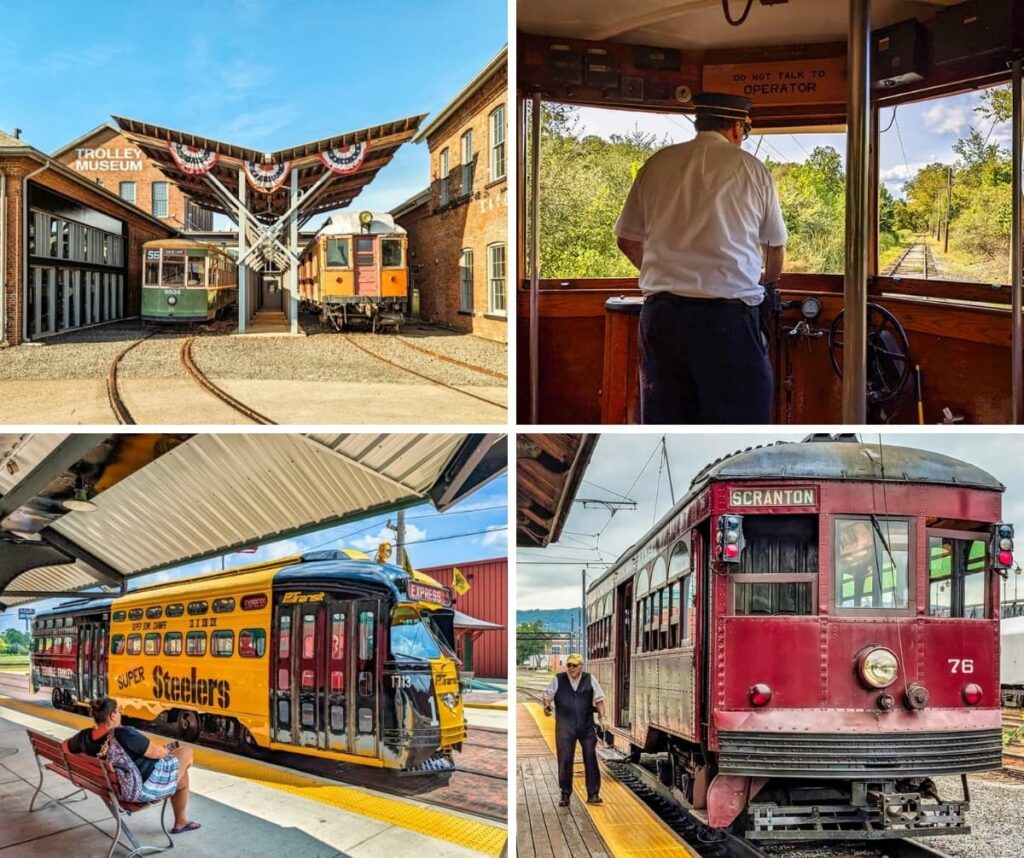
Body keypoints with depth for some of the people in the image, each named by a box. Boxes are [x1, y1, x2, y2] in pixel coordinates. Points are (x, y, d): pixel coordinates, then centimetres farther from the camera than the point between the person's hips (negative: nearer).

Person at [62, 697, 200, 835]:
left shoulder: (85, 737, -12)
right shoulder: (125, 734, -33)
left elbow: (65, 747, 11)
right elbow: (156, 752, -20)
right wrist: (164, 750, 4)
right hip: (144, 786, -8)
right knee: (186, 753, 16)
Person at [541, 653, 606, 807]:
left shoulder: (590, 680, 5)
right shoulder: (558, 680, 3)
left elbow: (599, 699, 9)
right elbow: (547, 696, 5)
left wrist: (602, 717, -1)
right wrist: (547, 706, -16)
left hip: (587, 725, 1)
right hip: (565, 726, -1)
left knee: (591, 759, -1)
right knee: (565, 760, -1)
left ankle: (593, 794, 5)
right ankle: (565, 795, 8)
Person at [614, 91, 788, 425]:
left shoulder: (657, 164, 8)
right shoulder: (750, 168, 2)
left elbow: (627, 240, 15)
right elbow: (775, 246, 15)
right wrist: (767, 279, 37)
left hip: (660, 312, 4)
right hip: (727, 314, -3)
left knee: (664, 422, 9)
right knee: (739, 421, 1)